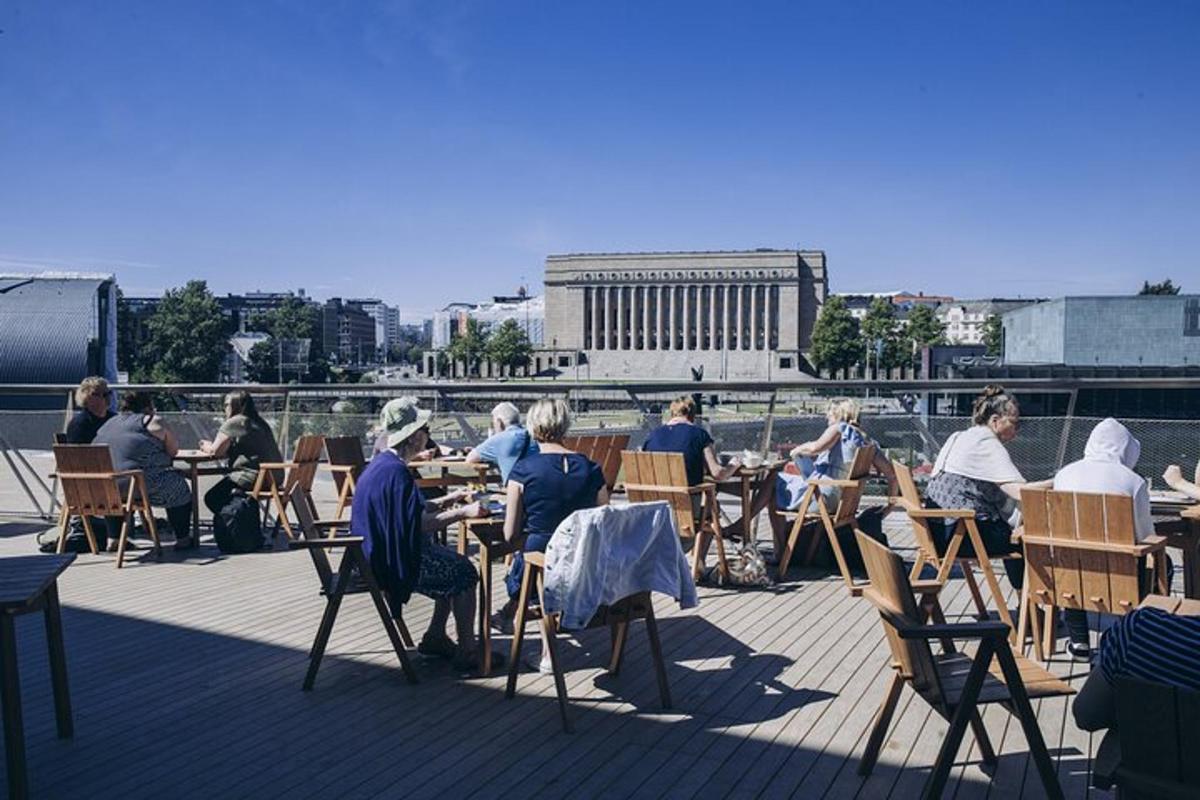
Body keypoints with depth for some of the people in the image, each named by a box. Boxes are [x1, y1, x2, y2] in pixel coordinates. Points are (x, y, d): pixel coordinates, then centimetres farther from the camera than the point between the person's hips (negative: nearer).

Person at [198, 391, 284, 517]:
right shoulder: (260, 423, 17)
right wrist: (211, 445, 22)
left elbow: (215, 451, -7)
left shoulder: (233, 423, -8)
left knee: (212, 498, 5)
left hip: (255, 477, -9)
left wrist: (206, 446, 16)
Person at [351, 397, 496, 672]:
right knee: (464, 573, -5)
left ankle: (435, 639, 21)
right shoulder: (395, 471, -23)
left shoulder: (382, 464, 10)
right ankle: (466, 653, 0)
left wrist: (445, 501, 17)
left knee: (453, 565, 16)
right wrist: (462, 513, -20)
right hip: (391, 559, -10)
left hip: (380, 552, 10)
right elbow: (418, 524, -25)